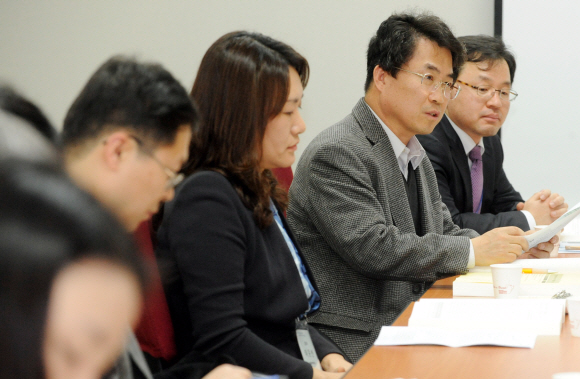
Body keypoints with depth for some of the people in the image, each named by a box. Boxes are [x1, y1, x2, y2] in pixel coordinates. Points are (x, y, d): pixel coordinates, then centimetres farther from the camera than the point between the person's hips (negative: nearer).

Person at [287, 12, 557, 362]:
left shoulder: (416, 156, 18)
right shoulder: (335, 154, -14)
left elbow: (444, 234, 21)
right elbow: (372, 247, -23)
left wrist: (516, 247, 3)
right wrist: (472, 251, -18)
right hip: (354, 343, -9)